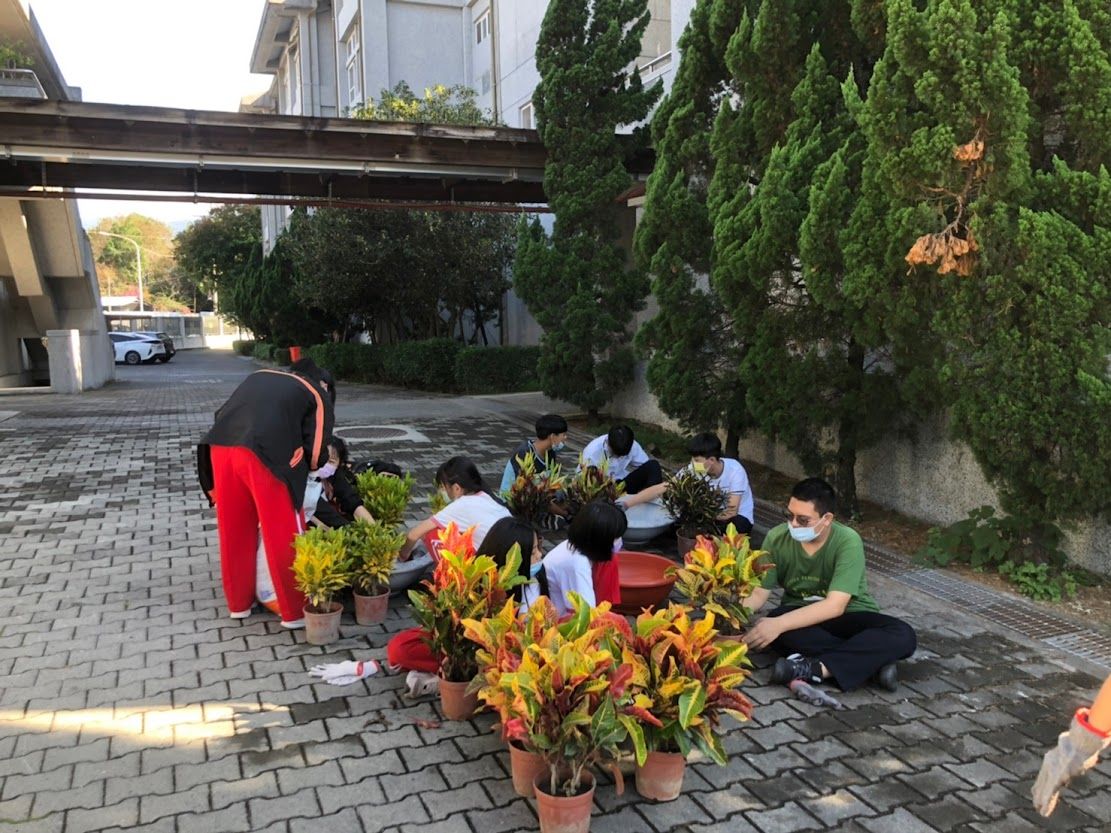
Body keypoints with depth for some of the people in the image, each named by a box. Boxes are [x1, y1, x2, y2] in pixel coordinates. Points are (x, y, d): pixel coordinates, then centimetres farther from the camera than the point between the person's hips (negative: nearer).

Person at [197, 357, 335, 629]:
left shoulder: (260, 377, 32)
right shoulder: (319, 397, 17)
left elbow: (222, 414, 28)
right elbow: (316, 453, 6)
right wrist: (301, 468, 27)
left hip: (220, 447, 6)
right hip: (265, 455, -5)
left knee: (235, 532, 20)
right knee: (285, 537, 8)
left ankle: (238, 603, 34)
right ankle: (296, 611, 18)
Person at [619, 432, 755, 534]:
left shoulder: (734, 471, -28)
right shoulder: (694, 470, -18)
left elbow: (731, 511, -31)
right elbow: (661, 489, -19)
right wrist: (625, 504, -27)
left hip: (739, 517, -3)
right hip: (711, 514, 3)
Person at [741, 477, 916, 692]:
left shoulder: (848, 542, -23)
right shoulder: (777, 538, -13)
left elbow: (835, 606, -31)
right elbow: (758, 593, -12)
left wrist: (779, 624, -42)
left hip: (850, 616, -1)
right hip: (800, 614, 2)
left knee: (903, 636, -31)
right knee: (772, 626, -35)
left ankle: (814, 668, -37)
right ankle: (872, 660, -29)